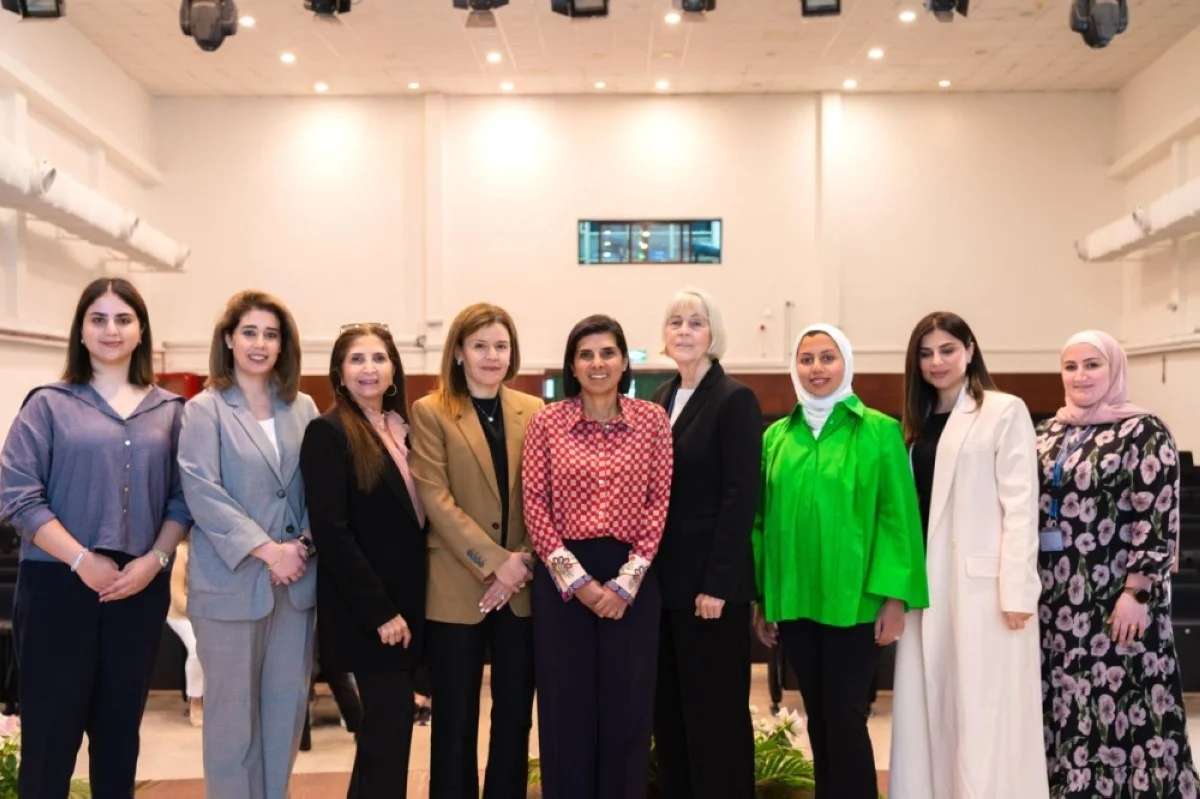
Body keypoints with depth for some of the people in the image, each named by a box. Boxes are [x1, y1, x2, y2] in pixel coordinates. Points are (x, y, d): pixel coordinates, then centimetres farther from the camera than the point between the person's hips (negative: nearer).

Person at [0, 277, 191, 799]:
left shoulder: (169, 410, 8)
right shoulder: (49, 404, 0)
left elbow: (183, 498, 5)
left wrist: (156, 560, -10)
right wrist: (82, 560, -14)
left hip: (140, 588, 3)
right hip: (58, 584, -2)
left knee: (120, 727, 12)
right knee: (51, 729, 2)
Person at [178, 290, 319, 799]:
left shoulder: (303, 408, 9)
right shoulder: (205, 409, -3)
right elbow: (202, 491, -12)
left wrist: (303, 544, -9)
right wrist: (265, 548, -18)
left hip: (295, 578, 4)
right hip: (232, 579, -4)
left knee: (288, 702, 10)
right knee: (233, 707, 5)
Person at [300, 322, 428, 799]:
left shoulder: (404, 430, 12)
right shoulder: (328, 432, -10)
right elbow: (332, 532, -16)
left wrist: (405, 606, 5)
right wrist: (380, 612, -17)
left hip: (409, 601, 7)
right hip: (369, 611, -7)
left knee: (385, 726, 15)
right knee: (390, 726, -4)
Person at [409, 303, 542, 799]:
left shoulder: (534, 412, 8)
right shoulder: (430, 412, -1)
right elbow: (436, 498, -9)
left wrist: (524, 561, -10)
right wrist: (494, 562, -15)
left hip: (523, 586, 3)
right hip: (458, 587, -3)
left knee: (515, 716, 11)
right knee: (456, 722, 5)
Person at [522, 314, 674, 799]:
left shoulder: (652, 419, 3)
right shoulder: (546, 422, 1)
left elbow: (658, 503, 0)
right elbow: (534, 504, -2)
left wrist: (626, 581, -8)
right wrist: (576, 578, -10)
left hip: (632, 579, 1)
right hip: (562, 577, 0)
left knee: (627, 706, 7)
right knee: (566, 706, 6)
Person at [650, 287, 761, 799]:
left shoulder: (735, 399, -8)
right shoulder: (662, 398, 12)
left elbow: (740, 497, -14)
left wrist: (718, 583, -18)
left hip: (709, 580, -7)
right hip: (663, 578, 7)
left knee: (715, 711, 2)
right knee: (668, 709, 12)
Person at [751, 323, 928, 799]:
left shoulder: (879, 431, -3)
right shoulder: (777, 436, 8)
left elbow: (897, 518, -6)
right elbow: (764, 518, 9)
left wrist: (895, 597, -11)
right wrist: (761, 598, 7)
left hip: (855, 600, -4)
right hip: (796, 601, 4)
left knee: (845, 717, -1)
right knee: (818, 718, 13)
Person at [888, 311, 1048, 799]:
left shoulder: (1005, 411, -3)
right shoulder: (920, 422, 16)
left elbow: (1020, 505, -10)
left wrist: (1016, 590, -16)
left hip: (984, 583, -6)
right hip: (927, 581, 6)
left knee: (984, 711, -2)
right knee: (931, 706, 10)